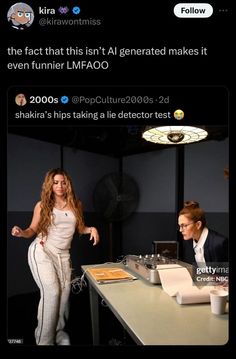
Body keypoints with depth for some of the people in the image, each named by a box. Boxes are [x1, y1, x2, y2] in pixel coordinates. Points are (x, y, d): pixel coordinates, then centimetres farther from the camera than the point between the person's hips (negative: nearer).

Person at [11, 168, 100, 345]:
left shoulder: (76, 205, 6)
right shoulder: (42, 205, -2)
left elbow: (80, 228, 16)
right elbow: (33, 230, 3)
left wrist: (92, 229, -4)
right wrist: (21, 232, -18)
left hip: (63, 255, 4)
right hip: (41, 252, -4)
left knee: (64, 292, -3)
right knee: (51, 292, -12)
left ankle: (59, 331, 16)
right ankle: (44, 340, 0)